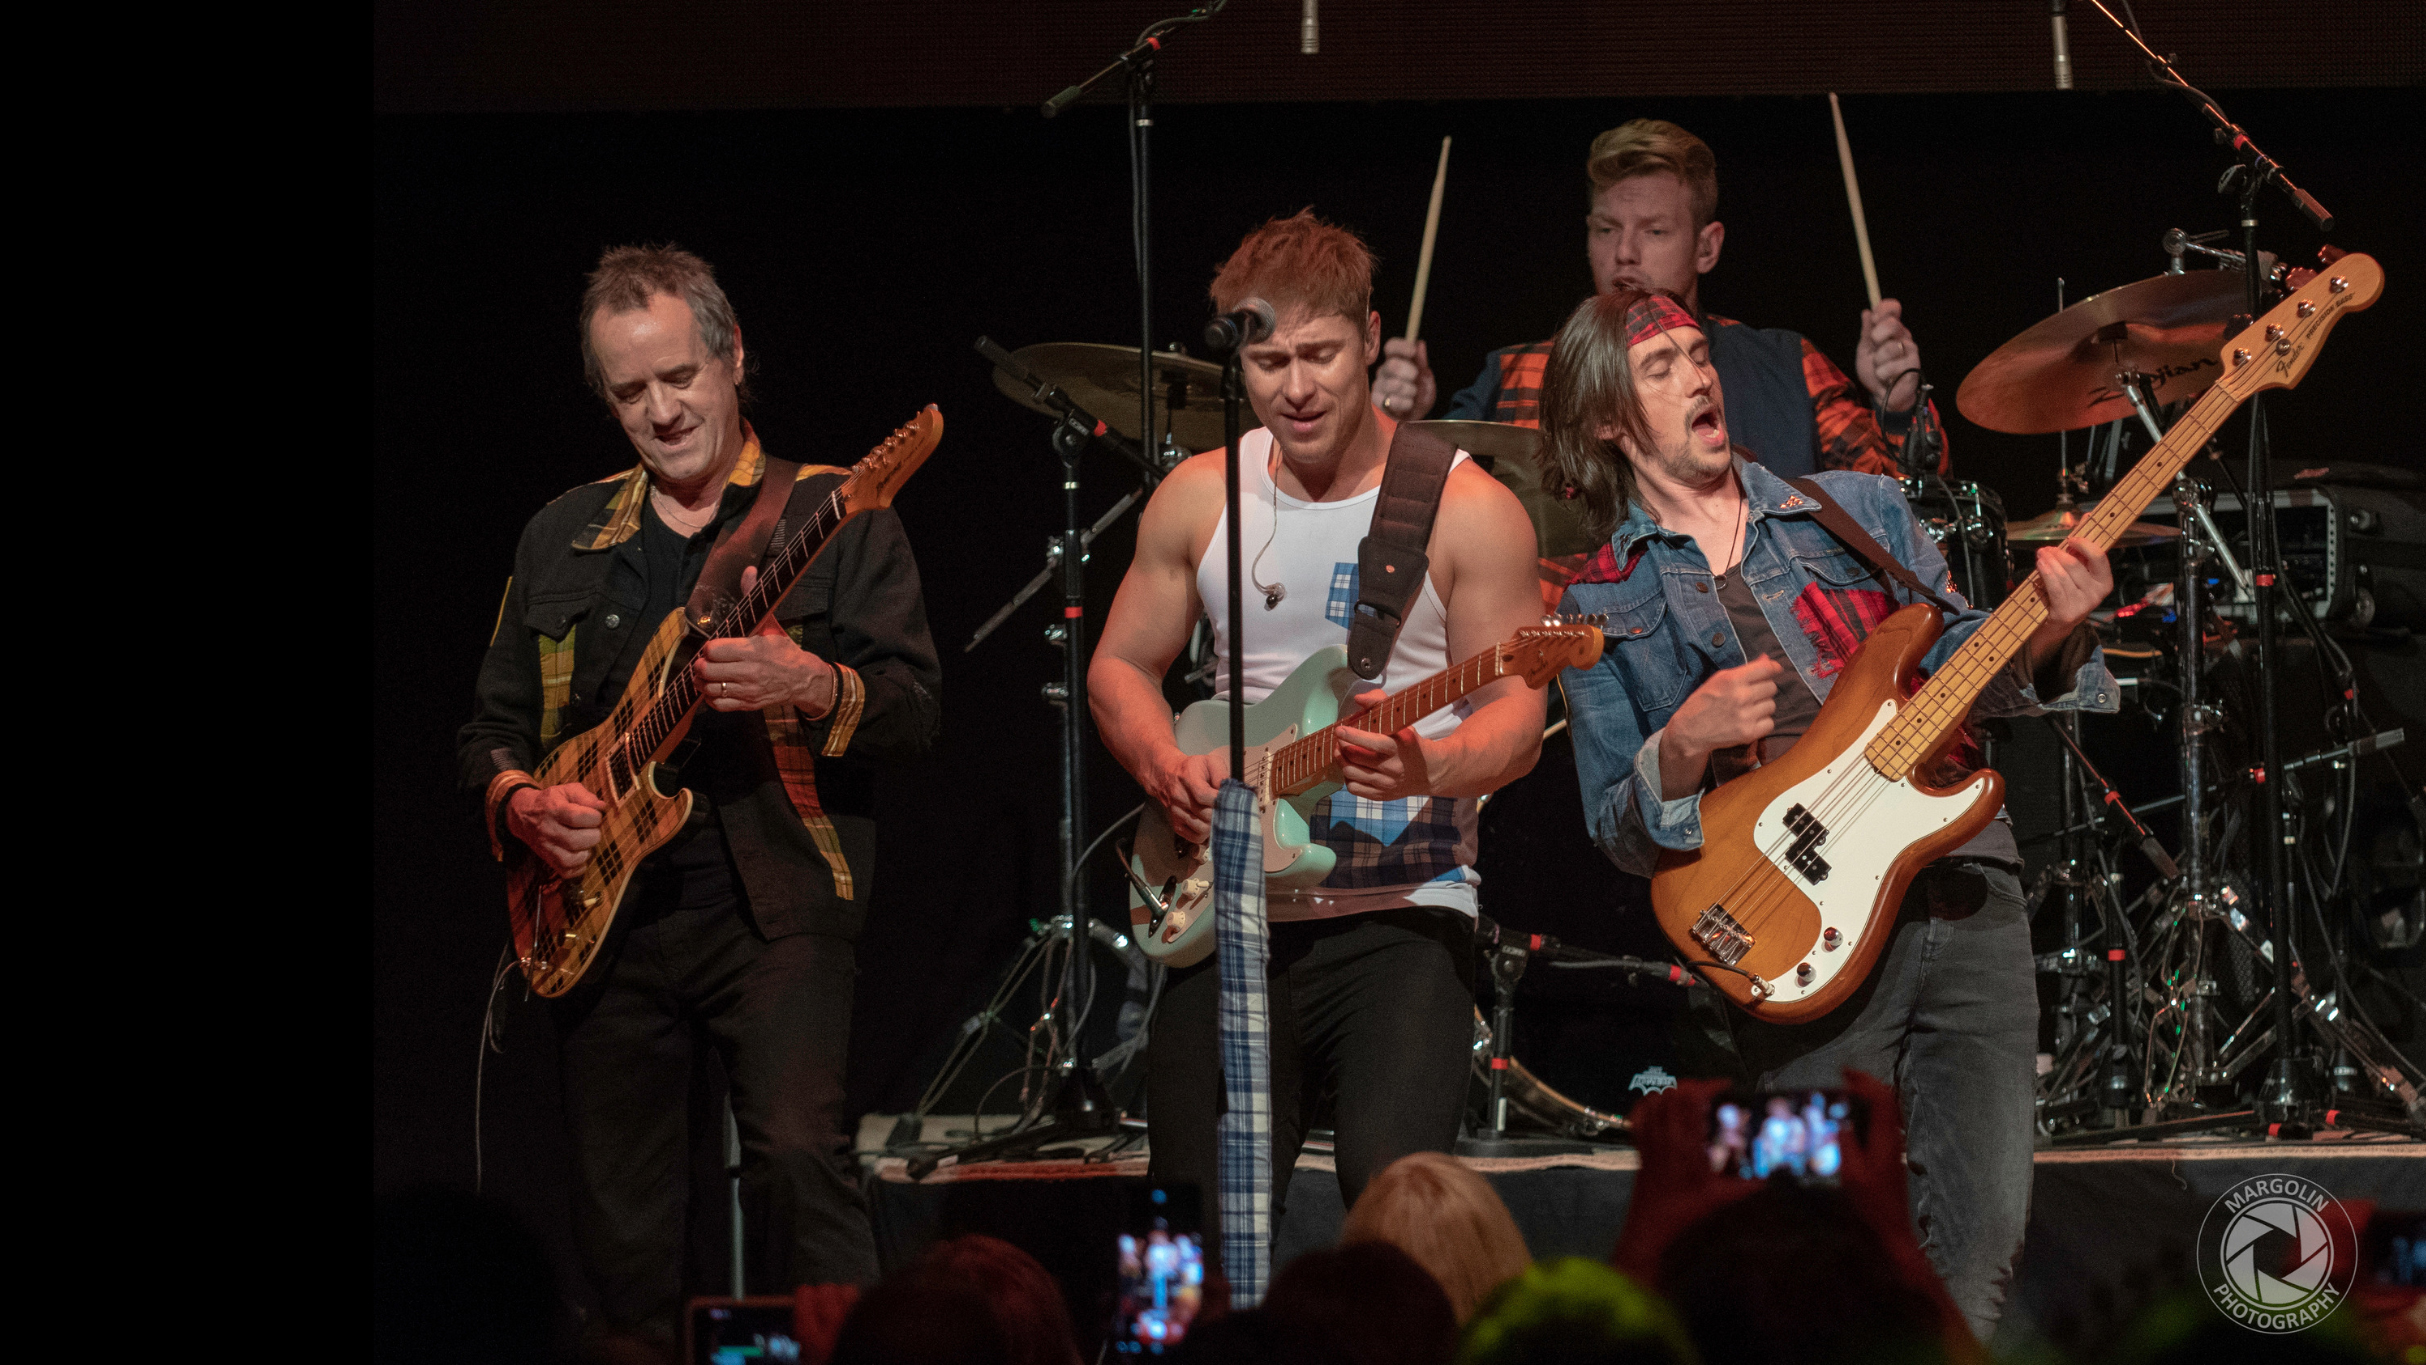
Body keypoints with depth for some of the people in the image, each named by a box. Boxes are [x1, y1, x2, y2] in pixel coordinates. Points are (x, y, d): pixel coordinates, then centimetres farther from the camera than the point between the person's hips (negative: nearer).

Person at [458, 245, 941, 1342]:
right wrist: (519, 801, -1)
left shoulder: (835, 519, 3)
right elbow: (492, 725, 20)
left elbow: (914, 712, -5)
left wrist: (808, 687, -24)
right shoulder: (562, 539, 16)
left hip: (774, 897, -4)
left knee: (795, 1158, -24)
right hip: (602, 911, 4)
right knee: (619, 1230, 5)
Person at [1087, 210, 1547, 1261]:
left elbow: (1516, 716, -4)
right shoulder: (1198, 500, 8)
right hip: (1230, 916, 4)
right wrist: (1169, 772, -4)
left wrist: (1428, 768, -25)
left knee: (1393, 1189, -24)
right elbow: (1121, 669, 17)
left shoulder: (1463, 508, -3)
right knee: (1204, 1230, 0)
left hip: (1403, 913, -3)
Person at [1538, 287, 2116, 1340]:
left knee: (1985, 1244, -1)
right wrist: (1686, 746, -13)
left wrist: (2049, 631, -8)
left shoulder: (1858, 509, 16)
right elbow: (1618, 836, 6)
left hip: (1965, 889, 3)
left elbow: (1962, 670, 13)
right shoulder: (1602, 607, 10)